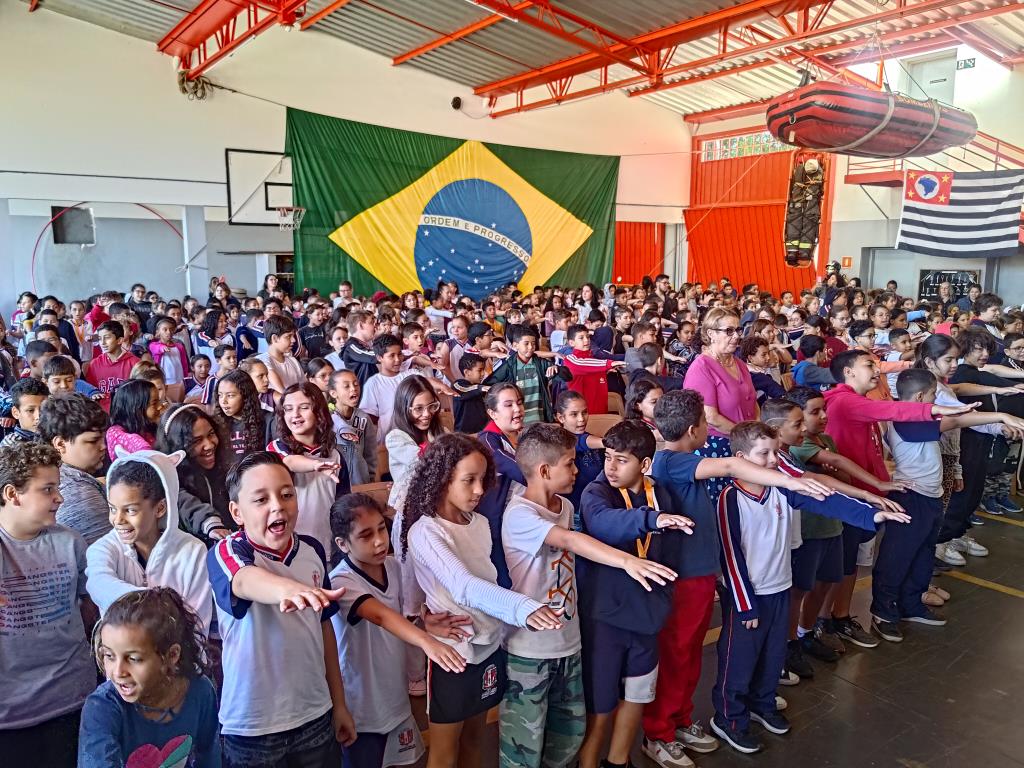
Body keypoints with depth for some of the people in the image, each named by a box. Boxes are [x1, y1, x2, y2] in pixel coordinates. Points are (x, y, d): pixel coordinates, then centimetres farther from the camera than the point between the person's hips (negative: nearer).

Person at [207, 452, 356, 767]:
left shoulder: (312, 550, -3)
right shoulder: (227, 553, -18)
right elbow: (245, 580, -42)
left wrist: (339, 703, 11)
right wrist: (287, 590, -63)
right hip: (253, 726, -3)